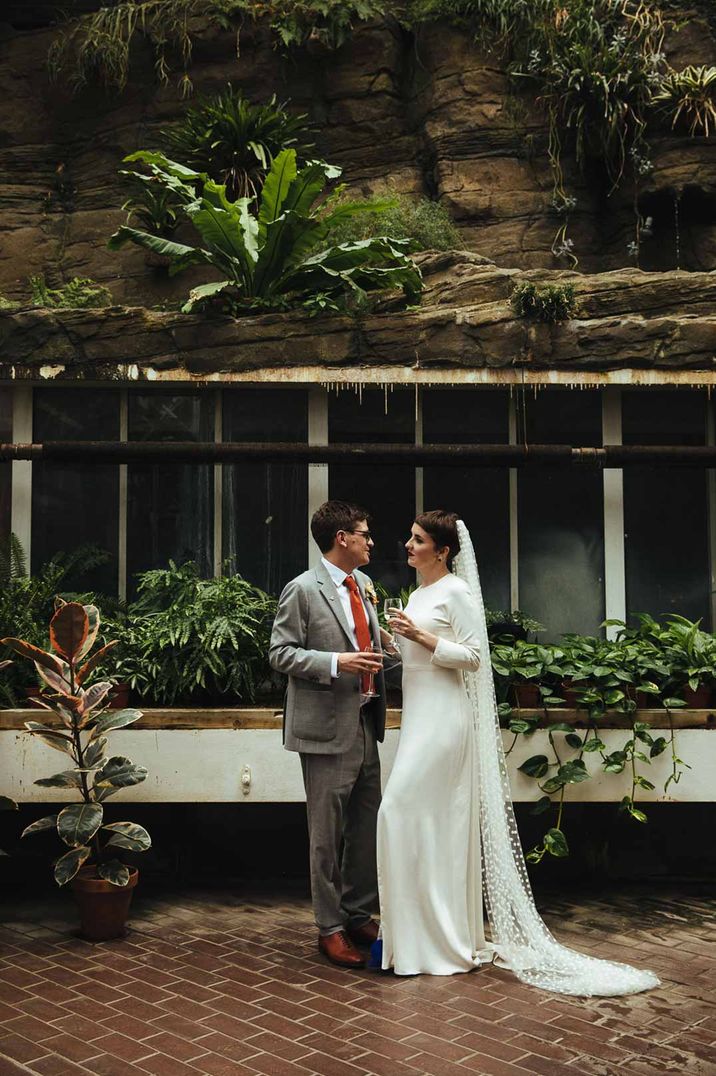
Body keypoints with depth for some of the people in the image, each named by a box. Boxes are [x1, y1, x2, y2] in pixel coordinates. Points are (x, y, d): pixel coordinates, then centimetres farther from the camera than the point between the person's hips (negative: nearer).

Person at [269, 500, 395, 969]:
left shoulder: (363, 584, 12)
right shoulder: (303, 589, -10)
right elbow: (281, 653, -12)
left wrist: (382, 644, 4)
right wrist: (336, 662, -22)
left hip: (365, 724, 8)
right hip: (327, 728, -7)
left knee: (367, 826, 15)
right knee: (328, 833, 3)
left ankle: (359, 914, 30)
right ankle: (330, 928, 16)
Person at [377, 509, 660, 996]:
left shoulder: (457, 591, -10)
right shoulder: (418, 594, 16)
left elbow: (473, 655, -16)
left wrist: (420, 636, -19)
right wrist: (397, 641, 10)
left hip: (444, 718, -9)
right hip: (421, 717, 9)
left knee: (402, 811, -11)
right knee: (440, 825, 12)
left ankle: (427, 937, 0)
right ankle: (455, 934, 22)